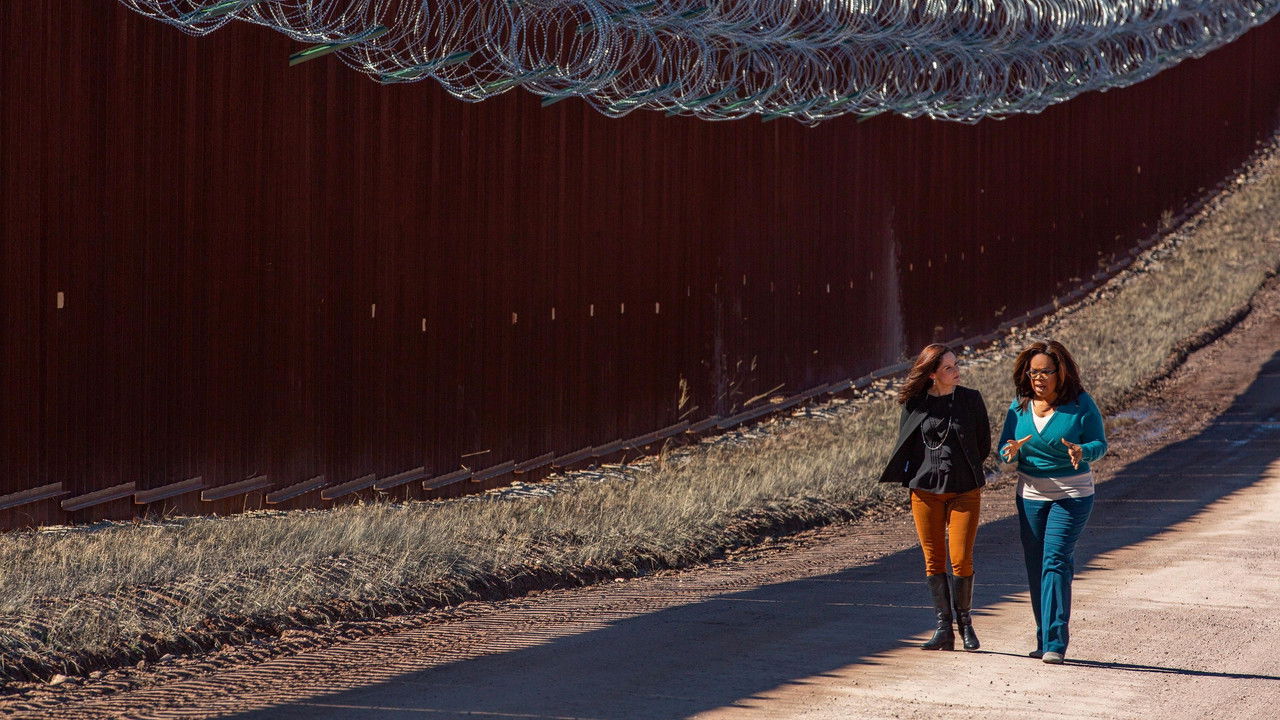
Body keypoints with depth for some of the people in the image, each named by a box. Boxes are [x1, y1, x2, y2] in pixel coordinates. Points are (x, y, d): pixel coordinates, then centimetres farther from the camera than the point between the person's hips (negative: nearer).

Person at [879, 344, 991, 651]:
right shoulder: (914, 404, 1)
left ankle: (964, 620, 12)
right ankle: (944, 629, 8)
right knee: (934, 561, 2)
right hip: (925, 491, 1)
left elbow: (984, 444, 7)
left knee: (962, 561, -7)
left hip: (965, 491, -1)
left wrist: (959, 469, 10)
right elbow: (904, 446, 12)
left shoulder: (971, 399, 0)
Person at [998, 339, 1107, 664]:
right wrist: (1011, 451, -20)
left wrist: (1082, 452, -29)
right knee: (1035, 568, 7)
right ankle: (1045, 642, 18)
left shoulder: (1081, 404, -10)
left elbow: (1100, 443, -6)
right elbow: (1003, 446, 4)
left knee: (1055, 562, -15)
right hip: (1030, 495, 5)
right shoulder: (1020, 405, 1)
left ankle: (1054, 643, -18)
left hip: (1071, 496, -5)